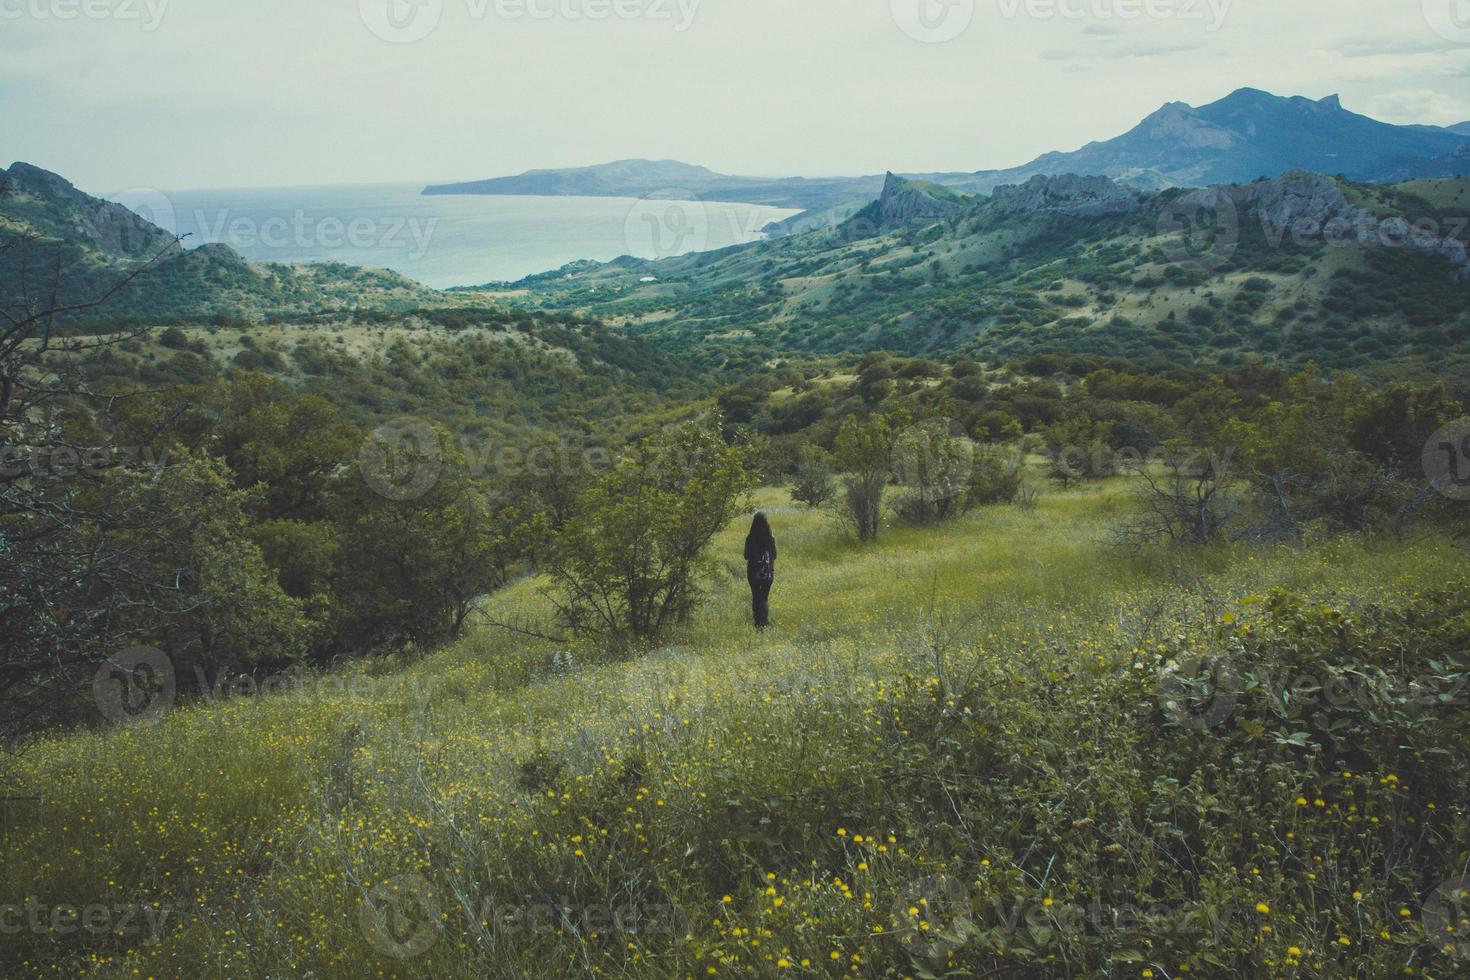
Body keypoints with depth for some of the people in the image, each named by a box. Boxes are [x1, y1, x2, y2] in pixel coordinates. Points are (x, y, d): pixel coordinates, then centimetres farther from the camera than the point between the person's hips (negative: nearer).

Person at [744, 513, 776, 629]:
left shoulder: (750, 539, -9)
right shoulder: (771, 538, -9)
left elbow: (746, 556, -3)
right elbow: (774, 556, 0)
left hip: (753, 572, 0)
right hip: (768, 572, 0)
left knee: (755, 596, 13)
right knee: (765, 597, 8)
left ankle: (758, 621, 10)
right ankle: (765, 621, -7)